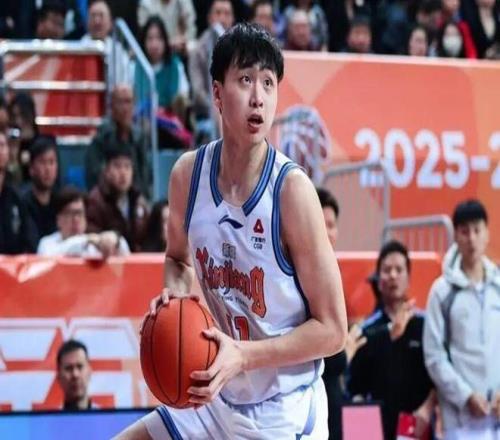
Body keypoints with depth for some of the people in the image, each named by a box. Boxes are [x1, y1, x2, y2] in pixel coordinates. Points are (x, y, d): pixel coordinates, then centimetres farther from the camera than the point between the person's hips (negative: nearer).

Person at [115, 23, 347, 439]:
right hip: (216, 402, 6)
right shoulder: (187, 174, -5)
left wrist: (244, 355, -24)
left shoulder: (291, 188, -19)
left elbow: (331, 330, -15)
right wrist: (175, 294, -4)